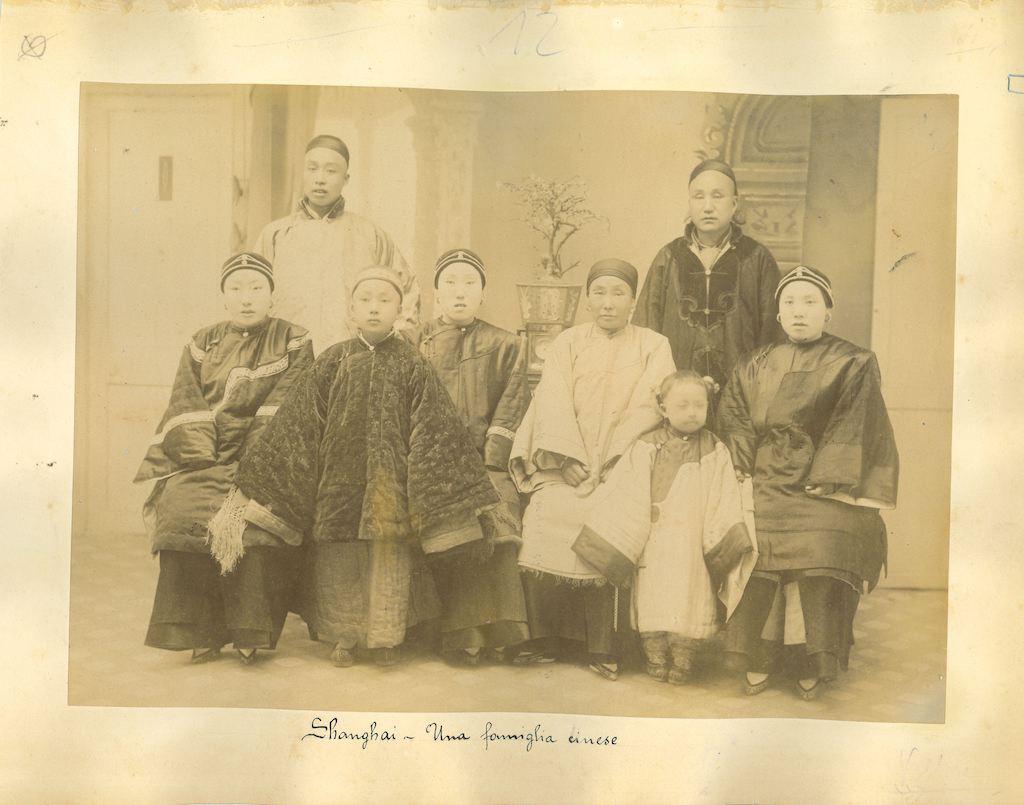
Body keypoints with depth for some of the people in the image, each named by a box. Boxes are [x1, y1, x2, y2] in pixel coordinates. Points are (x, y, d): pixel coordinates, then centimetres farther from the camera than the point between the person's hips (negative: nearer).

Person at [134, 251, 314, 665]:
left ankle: (249, 632, -22)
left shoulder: (293, 342, 9)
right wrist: (204, 461, -10)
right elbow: (186, 408, 6)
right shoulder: (202, 345, 17)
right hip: (204, 460, 2)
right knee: (184, 508, -26)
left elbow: (283, 412, -2)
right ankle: (200, 632, -18)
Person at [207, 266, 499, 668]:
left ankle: (386, 635, 17)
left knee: (390, 555, 1)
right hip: (339, 477, 2)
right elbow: (296, 424, 6)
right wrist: (259, 484, 3)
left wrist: (433, 494, -4)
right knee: (338, 558, 6)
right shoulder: (332, 362, 4)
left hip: (390, 479, -1)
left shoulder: (411, 364, 0)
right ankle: (344, 634, 23)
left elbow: (434, 429, 1)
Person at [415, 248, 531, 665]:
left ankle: (495, 629, -17)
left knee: (495, 521, -23)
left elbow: (509, 413, 5)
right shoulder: (418, 342, 16)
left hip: (484, 463, 0)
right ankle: (460, 633, -15)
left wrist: (487, 466, -7)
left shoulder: (505, 345, 13)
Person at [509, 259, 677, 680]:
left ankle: (602, 647, -12)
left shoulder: (653, 346, 10)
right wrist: (570, 459, -12)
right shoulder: (567, 342, 13)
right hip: (567, 464, 1)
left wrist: (609, 463, -11)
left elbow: (647, 409, -1)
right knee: (544, 521, -20)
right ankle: (545, 640, -9)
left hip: (622, 466, -1)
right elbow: (554, 404, 2)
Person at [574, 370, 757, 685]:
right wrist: (619, 542, -3)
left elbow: (726, 501, 1)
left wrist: (723, 544, -9)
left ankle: (683, 658, 9)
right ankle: (655, 657, 11)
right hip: (654, 544, 0)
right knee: (654, 599, 0)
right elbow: (623, 495, 3)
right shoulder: (646, 448, 6)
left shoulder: (715, 452, 7)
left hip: (693, 544, 0)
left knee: (691, 598, -2)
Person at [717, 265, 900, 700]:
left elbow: (852, 429, -2)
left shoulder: (853, 365, 7)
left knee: (818, 557, -18)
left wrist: (826, 482, -11)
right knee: (757, 562, -16)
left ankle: (811, 667, -5)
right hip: (765, 486, 3)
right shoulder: (757, 366, 18)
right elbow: (734, 418, 13)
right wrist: (745, 467, -2)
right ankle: (758, 662, -7)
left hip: (821, 489, -2)